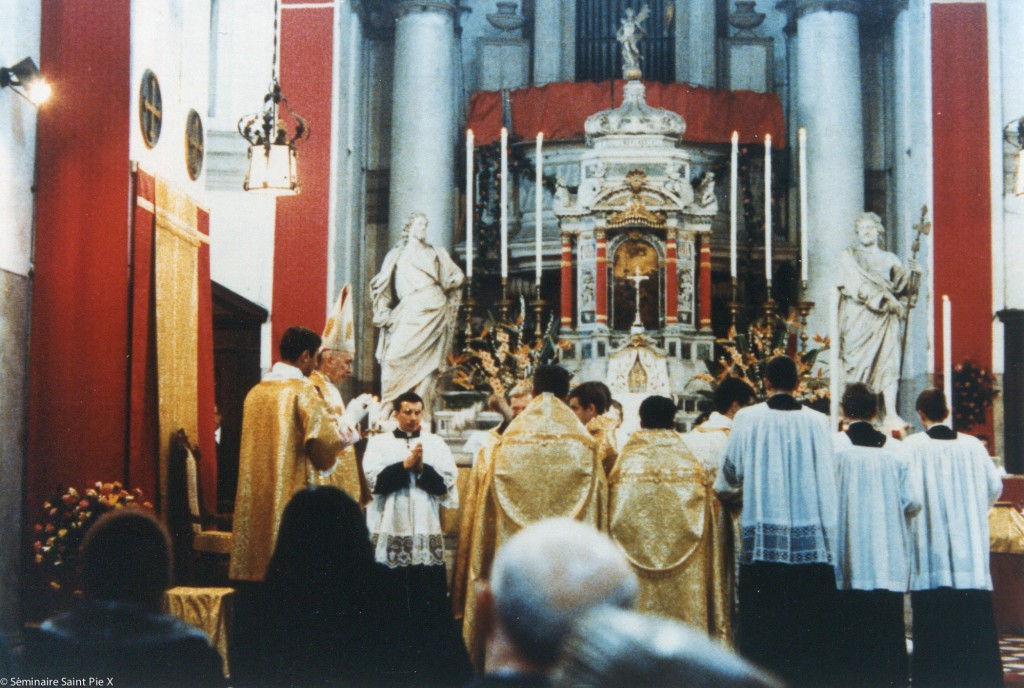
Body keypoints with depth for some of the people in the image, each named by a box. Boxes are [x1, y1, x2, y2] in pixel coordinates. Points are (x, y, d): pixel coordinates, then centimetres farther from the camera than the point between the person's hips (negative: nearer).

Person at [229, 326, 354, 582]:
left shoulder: (256, 392, 11)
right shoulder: (303, 391, -10)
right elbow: (327, 438, -17)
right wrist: (350, 436, 5)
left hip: (255, 497, 7)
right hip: (292, 493, -7)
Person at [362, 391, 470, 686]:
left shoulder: (436, 444, 11)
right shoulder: (379, 443, 7)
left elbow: (447, 483, 3)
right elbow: (375, 481, -5)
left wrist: (423, 468, -12)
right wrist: (406, 465, -11)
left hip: (428, 535, 1)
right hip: (391, 535, -1)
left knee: (431, 604, -1)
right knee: (395, 605, 1)